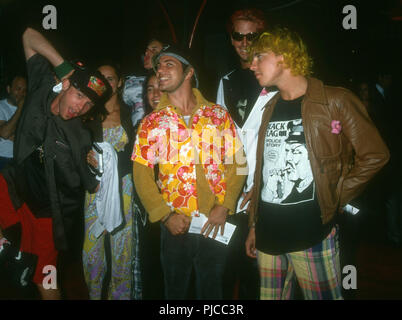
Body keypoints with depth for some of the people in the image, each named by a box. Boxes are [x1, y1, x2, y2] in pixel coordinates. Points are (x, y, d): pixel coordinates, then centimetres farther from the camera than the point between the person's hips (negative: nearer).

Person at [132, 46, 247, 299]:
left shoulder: (219, 116, 1)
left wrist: (224, 207, -11)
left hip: (215, 225, 0)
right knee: (175, 290, 16)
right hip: (175, 226, 1)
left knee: (212, 290, 14)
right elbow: (141, 174, -1)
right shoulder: (152, 123, 2)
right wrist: (165, 215, -11)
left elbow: (238, 164, 0)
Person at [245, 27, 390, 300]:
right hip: (268, 232, 6)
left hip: (312, 232, -5)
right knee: (270, 296, 13)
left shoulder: (334, 101, -5)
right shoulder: (271, 109, 14)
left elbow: (375, 155, -6)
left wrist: (336, 201, -6)